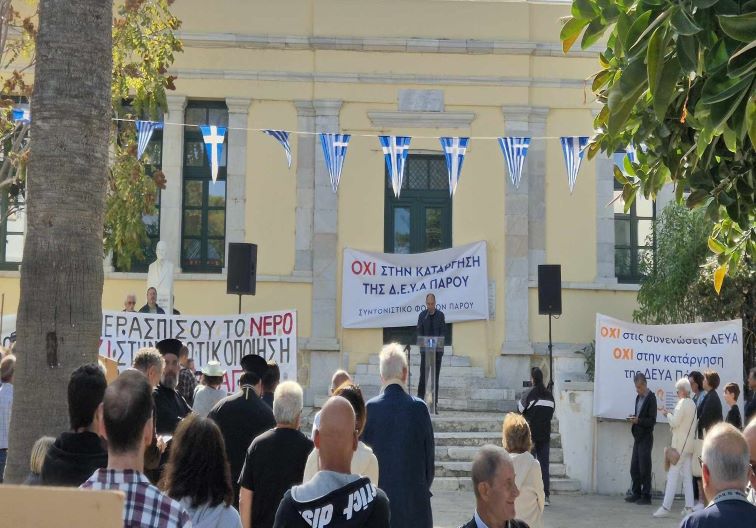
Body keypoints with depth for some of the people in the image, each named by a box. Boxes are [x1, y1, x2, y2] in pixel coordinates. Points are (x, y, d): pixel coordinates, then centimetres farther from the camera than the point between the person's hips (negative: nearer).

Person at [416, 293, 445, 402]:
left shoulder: (440, 315, 5)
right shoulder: (422, 315, 4)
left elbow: (443, 331, 3)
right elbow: (419, 332, 4)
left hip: (437, 349, 1)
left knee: (436, 375, 3)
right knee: (423, 374, -6)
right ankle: (420, 399, -2)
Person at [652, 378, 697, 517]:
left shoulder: (682, 403, -13)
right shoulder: (693, 404, 12)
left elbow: (675, 422, -18)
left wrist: (667, 413, -1)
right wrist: (670, 414, 9)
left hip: (680, 444, -8)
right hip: (690, 444, 8)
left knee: (672, 475, -7)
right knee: (687, 476, 9)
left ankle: (666, 507, -9)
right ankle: (689, 507, 9)